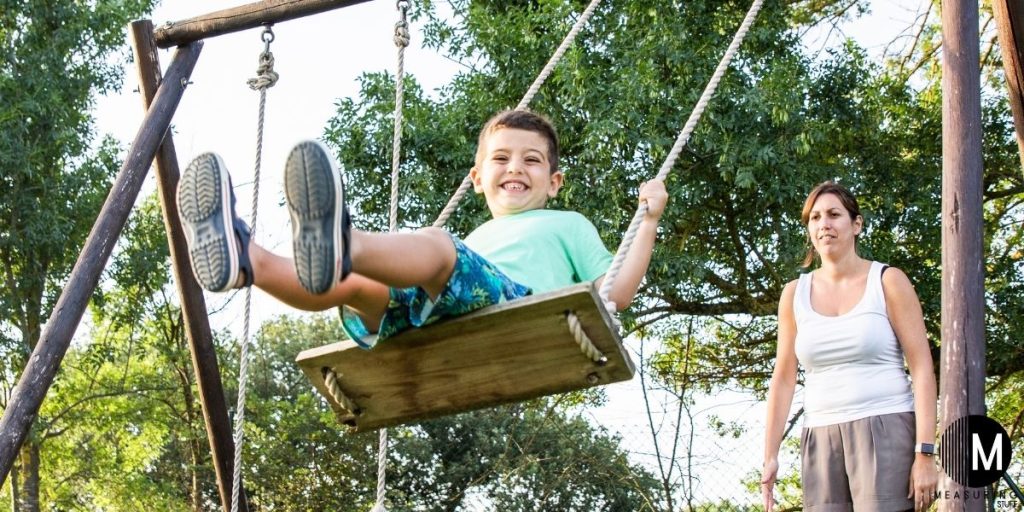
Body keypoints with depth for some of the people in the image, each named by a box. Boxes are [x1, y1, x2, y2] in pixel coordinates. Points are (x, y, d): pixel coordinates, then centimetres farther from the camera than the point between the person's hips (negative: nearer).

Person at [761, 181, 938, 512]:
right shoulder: (795, 294, 10)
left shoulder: (888, 282, 1)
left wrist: (925, 453, -13)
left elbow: (922, 368, -4)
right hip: (821, 439, 4)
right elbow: (783, 379, 12)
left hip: (885, 432, -3)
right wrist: (770, 456, 5)